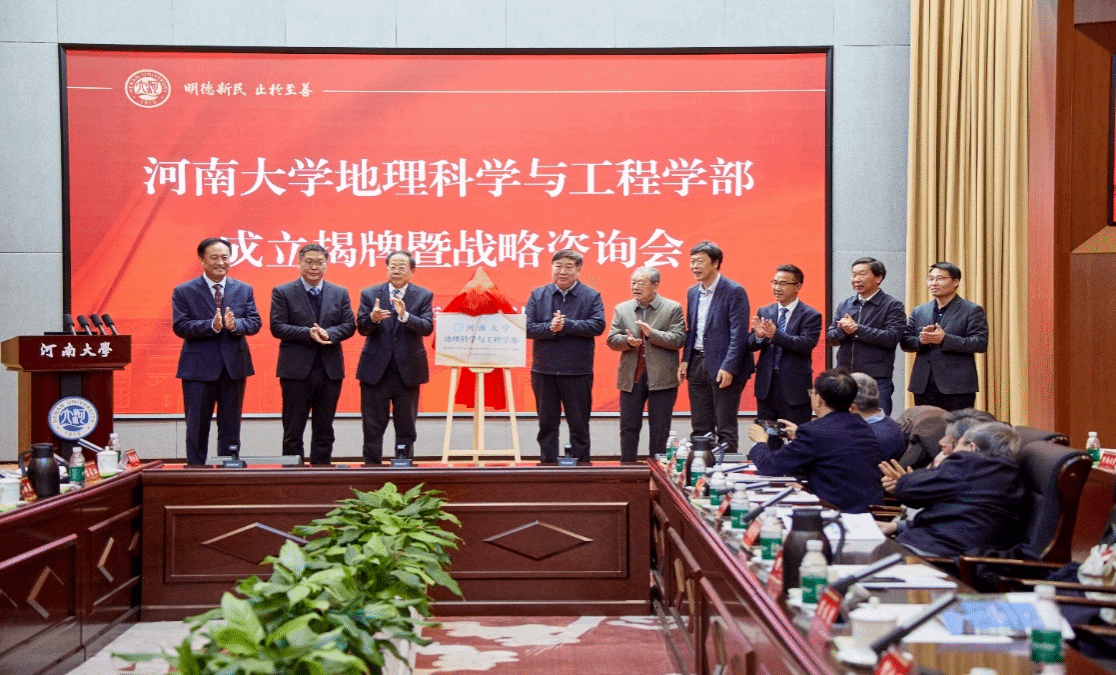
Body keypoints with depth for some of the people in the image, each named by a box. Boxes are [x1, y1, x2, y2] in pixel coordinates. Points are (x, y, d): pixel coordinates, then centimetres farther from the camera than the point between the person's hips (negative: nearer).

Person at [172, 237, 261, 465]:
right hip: (199, 367, -3)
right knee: (197, 427, 5)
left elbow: (255, 322, 0)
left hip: (234, 366, 3)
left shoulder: (244, 290, 7)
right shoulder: (183, 291, -1)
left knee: (230, 426, 10)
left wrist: (235, 324, -21)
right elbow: (180, 326, -11)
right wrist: (212, 325, -24)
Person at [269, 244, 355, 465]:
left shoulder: (340, 293, 11)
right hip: (296, 369, -3)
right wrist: (308, 333, -19)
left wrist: (328, 333, -15)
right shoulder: (282, 292, 1)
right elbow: (277, 327, -7)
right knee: (293, 430, 3)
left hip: (330, 369, 3)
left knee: (324, 429, 9)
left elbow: (349, 325, 4)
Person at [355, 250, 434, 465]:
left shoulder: (423, 296, 1)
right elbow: (361, 328, -5)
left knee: (406, 428, 8)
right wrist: (373, 318, -27)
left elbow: (427, 327, -12)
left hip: (408, 371, 0)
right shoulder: (370, 294, 3)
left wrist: (405, 315, -29)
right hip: (375, 370, 0)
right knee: (372, 428, 4)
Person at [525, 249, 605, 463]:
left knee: (579, 425, 7)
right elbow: (527, 327, -4)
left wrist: (566, 324, -20)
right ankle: (548, 464, 19)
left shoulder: (591, 296, 0)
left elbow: (598, 325, -14)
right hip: (544, 371, 2)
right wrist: (550, 328, -21)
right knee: (547, 425, 11)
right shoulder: (538, 295, 6)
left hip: (578, 372, -2)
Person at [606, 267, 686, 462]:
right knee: (629, 427, 6)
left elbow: (678, 339, -9)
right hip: (631, 378, 3)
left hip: (661, 378, -3)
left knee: (660, 429, 3)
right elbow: (612, 340, 5)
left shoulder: (673, 308, 0)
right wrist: (628, 341, -16)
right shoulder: (622, 309, 10)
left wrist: (652, 334, -21)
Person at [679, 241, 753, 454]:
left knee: (725, 428, -1)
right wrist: (685, 360, 7)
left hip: (723, 367, -7)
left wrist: (728, 367, -19)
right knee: (700, 427, 11)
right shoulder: (693, 293, 13)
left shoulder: (734, 292, -9)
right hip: (697, 364, 7)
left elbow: (739, 334, -14)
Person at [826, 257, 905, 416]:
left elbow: (892, 338, -14)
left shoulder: (893, 306, -2)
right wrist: (843, 331, -14)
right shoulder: (844, 305, 13)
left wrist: (857, 329, -16)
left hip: (877, 379, -5)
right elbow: (830, 337, 8)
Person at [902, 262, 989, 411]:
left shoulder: (972, 310, 1)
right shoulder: (918, 312, 16)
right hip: (924, 386, 4)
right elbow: (905, 342, 12)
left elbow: (981, 344, -9)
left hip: (957, 387, -4)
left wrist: (944, 339, -19)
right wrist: (921, 341, -11)